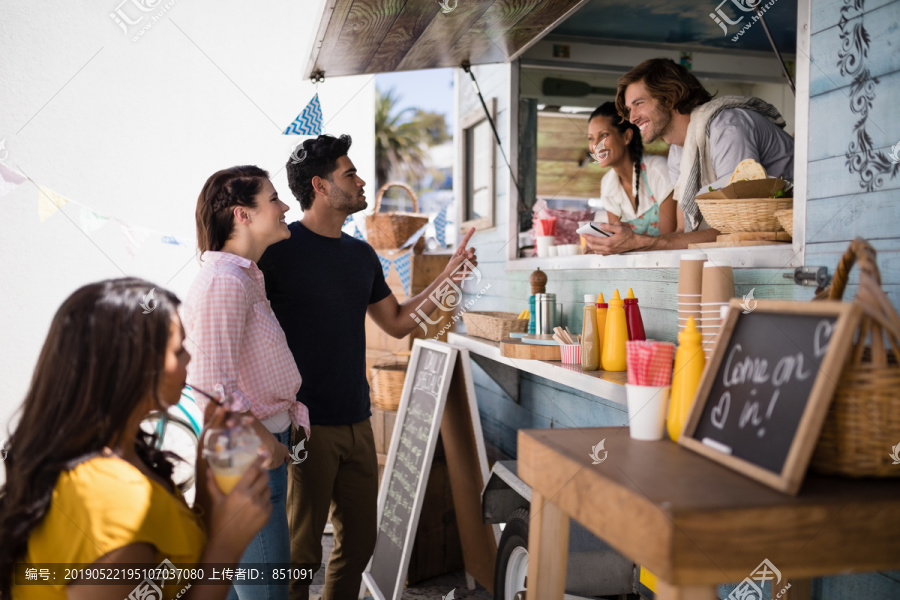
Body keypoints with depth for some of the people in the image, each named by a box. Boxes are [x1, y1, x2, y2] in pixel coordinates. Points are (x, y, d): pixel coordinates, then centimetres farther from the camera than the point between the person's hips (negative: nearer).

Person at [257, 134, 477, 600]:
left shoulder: (362, 255, 13)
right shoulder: (280, 248, -8)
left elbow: (397, 322, 19)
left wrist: (449, 276, 11)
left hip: (357, 423, 7)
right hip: (305, 426, -6)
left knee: (359, 542, 14)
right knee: (300, 551, 2)